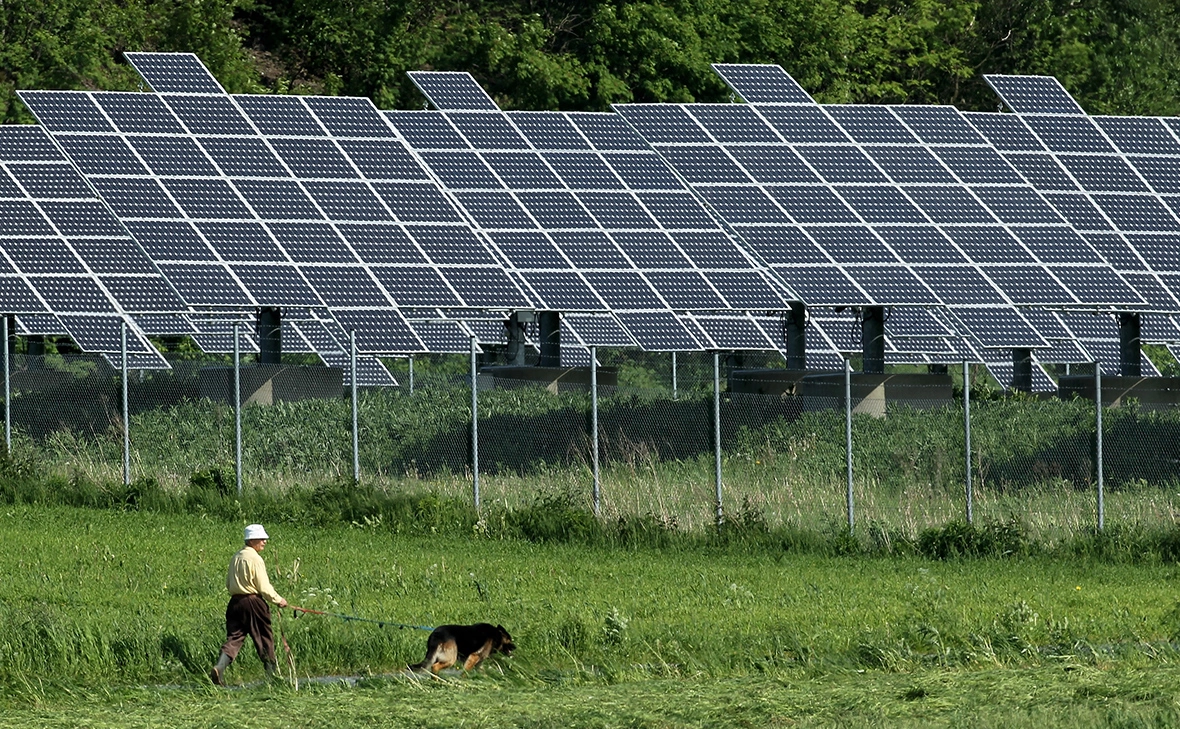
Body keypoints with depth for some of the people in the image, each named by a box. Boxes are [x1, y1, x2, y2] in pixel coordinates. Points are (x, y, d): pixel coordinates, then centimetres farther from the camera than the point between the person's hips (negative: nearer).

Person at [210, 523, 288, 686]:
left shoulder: (236, 557, 12)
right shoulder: (255, 559, -13)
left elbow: (228, 584, 18)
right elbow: (264, 587, -14)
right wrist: (278, 600, -1)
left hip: (235, 601, 7)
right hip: (253, 602, -7)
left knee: (234, 637, 3)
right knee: (265, 638, 7)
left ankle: (219, 667, -16)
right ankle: (271, 672, 15)